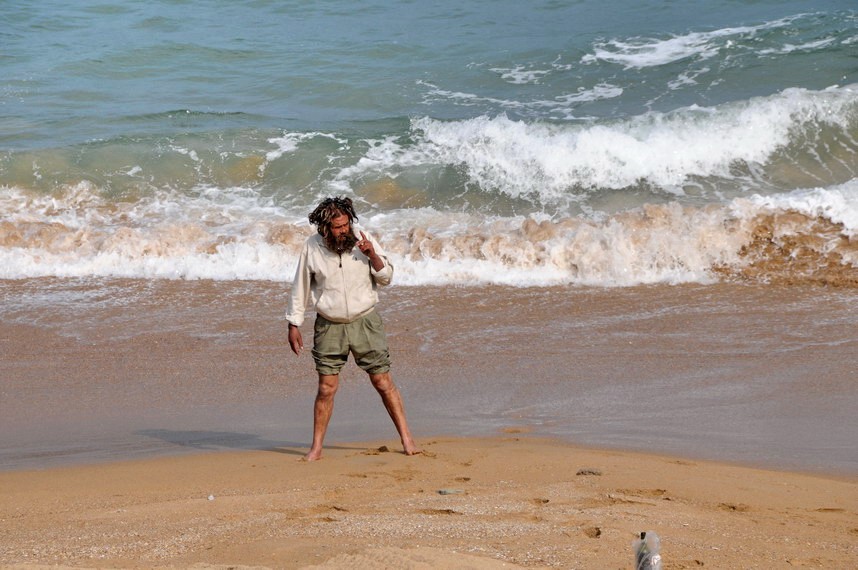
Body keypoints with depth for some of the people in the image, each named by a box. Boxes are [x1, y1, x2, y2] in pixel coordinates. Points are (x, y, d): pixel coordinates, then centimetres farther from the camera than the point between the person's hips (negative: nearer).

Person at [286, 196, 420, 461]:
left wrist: (372, 255, -19)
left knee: (383, 382, 2)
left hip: (365, 322, 0)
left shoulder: (363, 239, -4)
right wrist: (294, 325, 4)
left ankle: (406, 438, 10)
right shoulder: (312, 248, -6)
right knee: (326, 387, 0)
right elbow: (300, 288, 4)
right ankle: (316, 447, 11)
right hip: (329, 327, 0)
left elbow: (386, 277, -1)